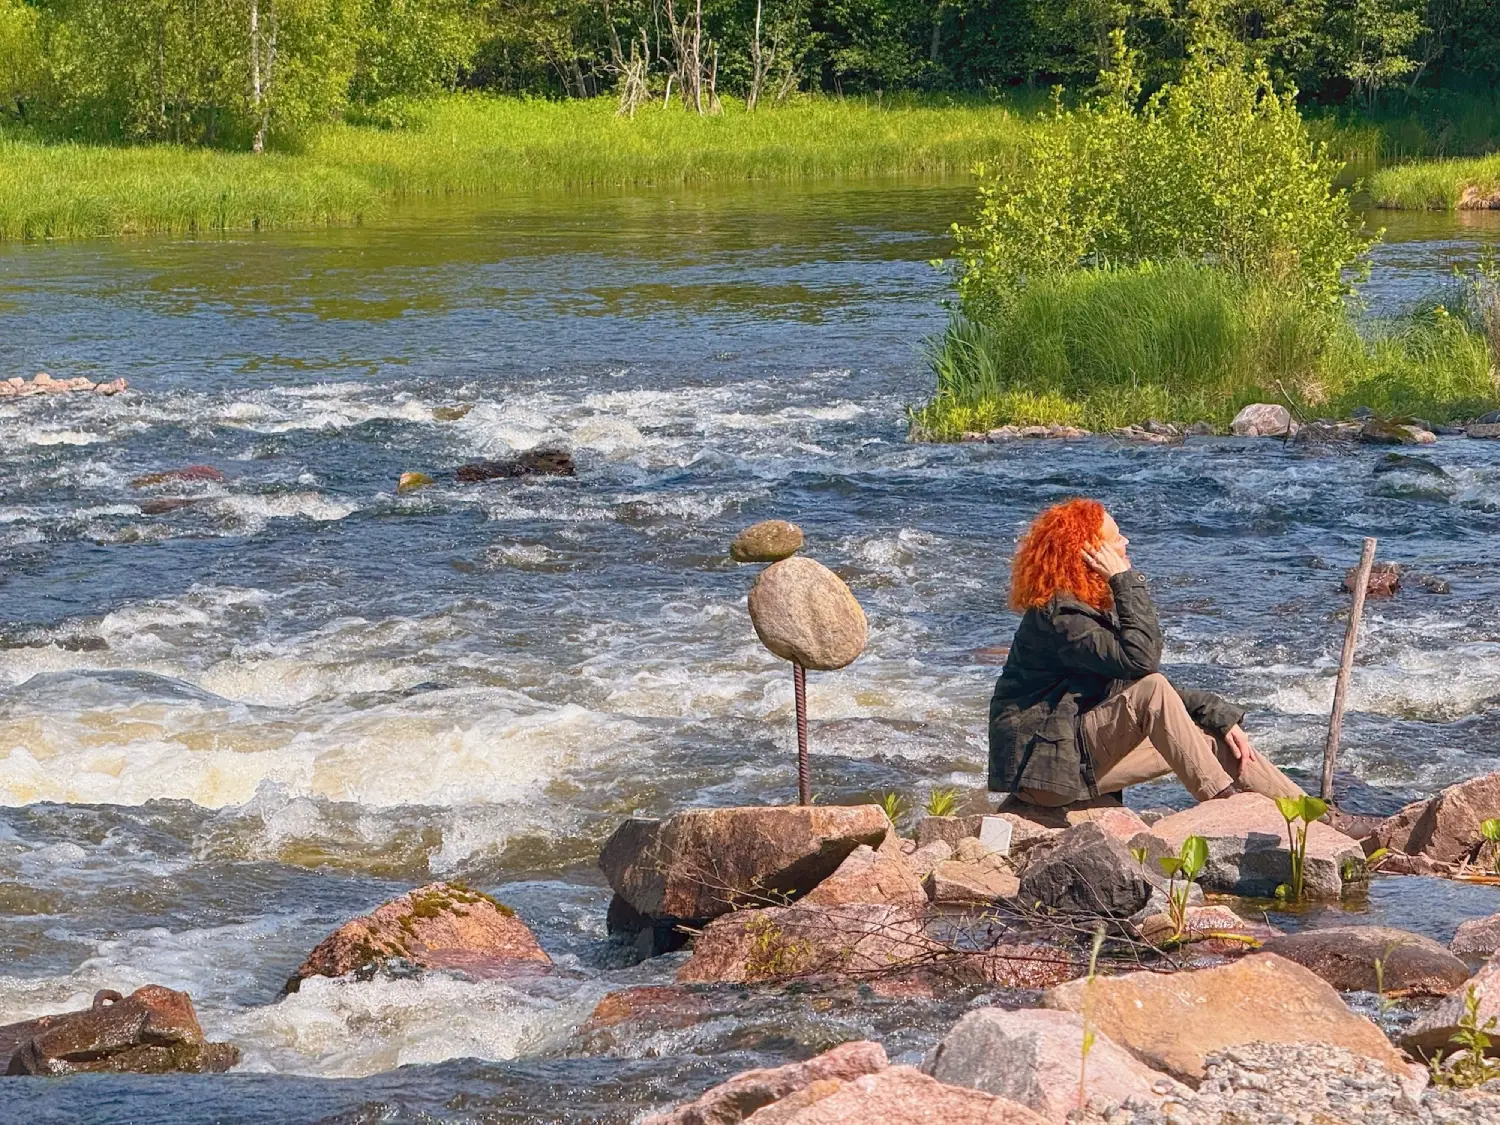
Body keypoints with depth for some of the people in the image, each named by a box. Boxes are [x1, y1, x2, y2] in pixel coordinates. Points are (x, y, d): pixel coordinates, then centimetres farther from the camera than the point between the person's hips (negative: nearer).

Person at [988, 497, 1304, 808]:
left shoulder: (1099, 606, 12)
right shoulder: (1057, 616, -19)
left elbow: (1159, 689, 13)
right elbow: (1141, 659, -30)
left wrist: (1221, 717, 2)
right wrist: (1128, 582, -23)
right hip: (1042, 761, -10)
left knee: (1213, 737, 2)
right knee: (1149, 690, -28)